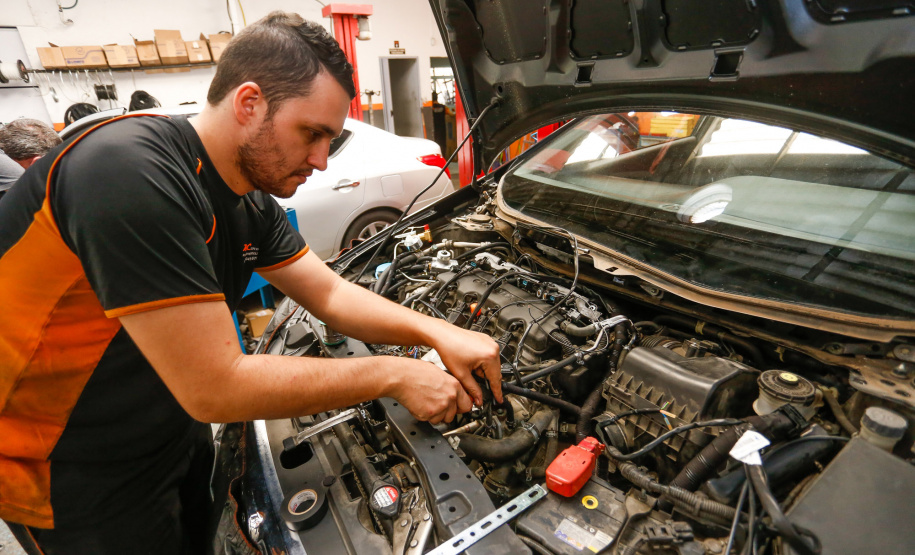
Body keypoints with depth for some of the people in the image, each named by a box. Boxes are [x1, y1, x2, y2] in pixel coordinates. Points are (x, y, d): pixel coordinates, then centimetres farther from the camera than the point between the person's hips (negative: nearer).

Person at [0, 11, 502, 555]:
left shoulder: (252, 199, -4)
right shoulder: (131, 171, -33)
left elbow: (331, 294, -1)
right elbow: (215, 388, -34)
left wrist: (438, 332, -14)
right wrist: (394, 375, -27)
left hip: (174, 425, 7)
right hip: (72, 467, -7)